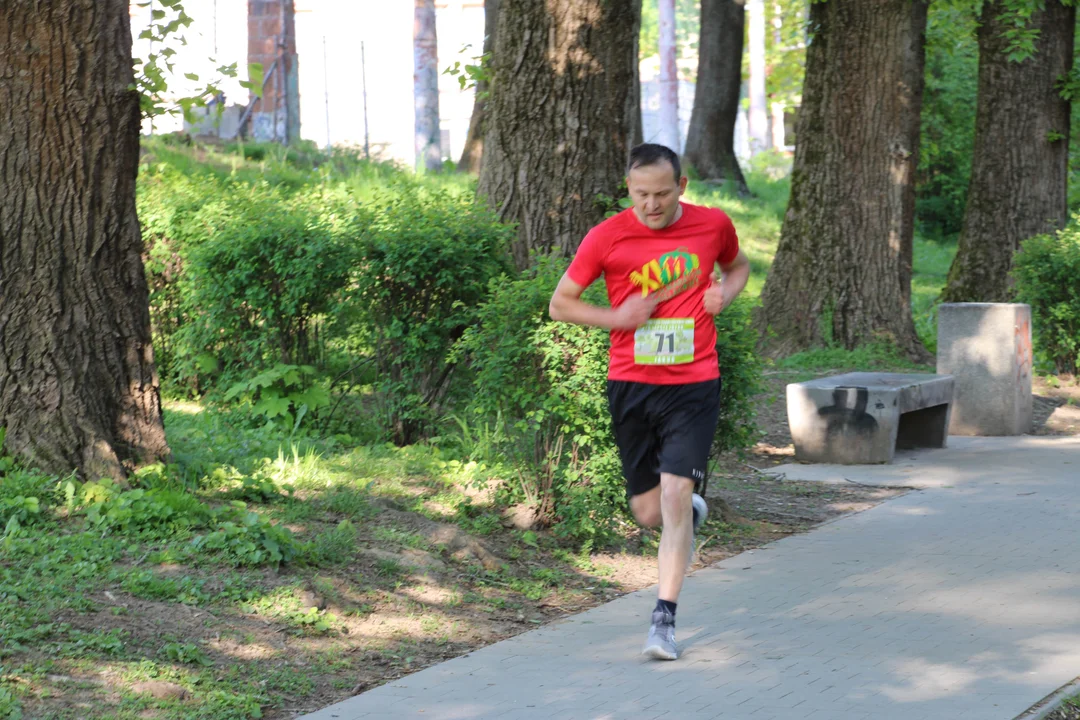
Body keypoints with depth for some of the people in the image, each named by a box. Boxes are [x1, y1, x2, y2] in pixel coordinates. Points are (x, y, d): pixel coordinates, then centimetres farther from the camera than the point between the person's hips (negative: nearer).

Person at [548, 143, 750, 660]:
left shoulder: (714, 225, 0)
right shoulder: (607, 238, -5)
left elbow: (738, 265, 23)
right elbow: (560, 304, 4)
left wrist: (724, 295, 0)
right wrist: (616, 317, -12)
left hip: (694, 385, -1)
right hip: (630, 385, 1)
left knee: (676, 493, -14)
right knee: (648, 511, 6)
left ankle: (665, 618, -6)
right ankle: (692, 515, 44)